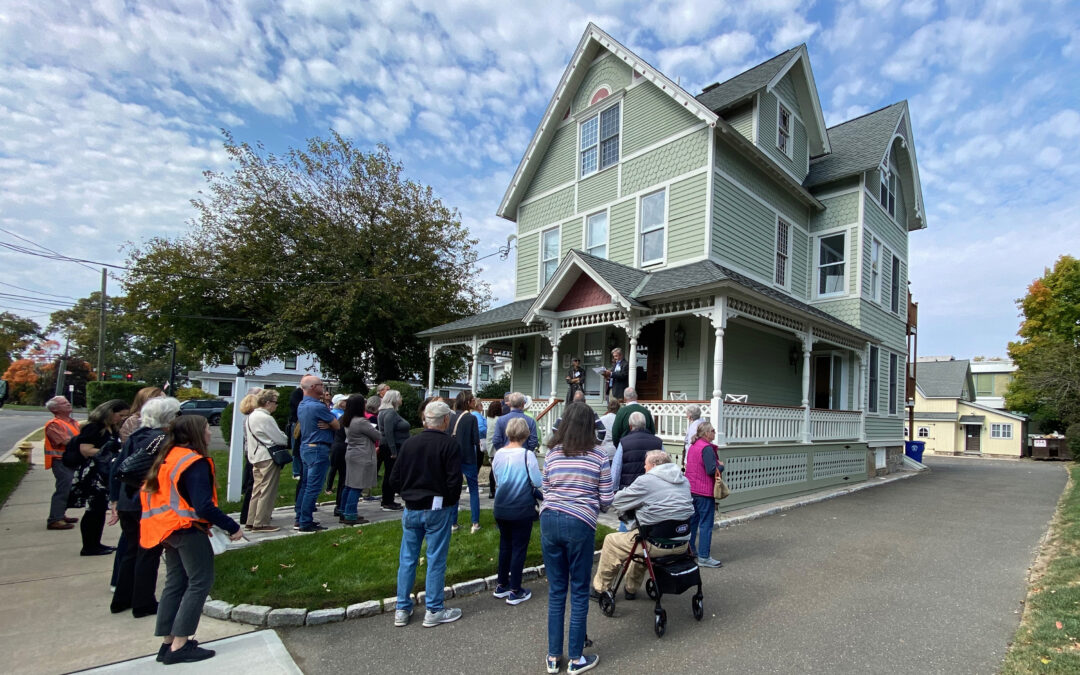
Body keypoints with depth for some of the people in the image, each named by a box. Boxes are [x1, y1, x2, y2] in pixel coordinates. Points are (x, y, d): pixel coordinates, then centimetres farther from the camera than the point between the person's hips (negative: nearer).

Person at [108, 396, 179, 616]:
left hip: (126, 504, 7)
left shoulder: (134, 436, 7)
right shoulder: (163, 440, -16)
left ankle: (121, 600, 32)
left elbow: (116, 470, 11)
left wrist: (114, 500, 17)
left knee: (131, 551, 21)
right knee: (149, 554, 6)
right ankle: (143, 604, 16)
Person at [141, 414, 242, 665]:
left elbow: (151, 491, 16)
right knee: (200, 582, 1)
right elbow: (204, 507, -25)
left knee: (175, 583, 16)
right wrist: (232, 526, -18)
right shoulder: (195, 463, -20)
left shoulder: (168, 457, 7)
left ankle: (168, 643, 22)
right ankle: (179, 646, 4)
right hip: (188, 530, -9)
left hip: (169, 529, 9)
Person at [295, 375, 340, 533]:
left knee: (305, 485, 16)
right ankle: (306, 524, 2)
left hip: (305, 447, 10)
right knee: (313, 488, -4)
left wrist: (327, 425, -4)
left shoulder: (301, 406, 11)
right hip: (318, 449, -10)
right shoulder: (318, 407, -20)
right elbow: (337, 426, -12)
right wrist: (329, 424, 7)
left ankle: (300, 519, 24)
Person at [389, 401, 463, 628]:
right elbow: (454, 481, -15)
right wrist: (451, 502, 2)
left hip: (411, 509, 5)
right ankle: (433, 611, 16)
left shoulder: (408, 443, 1)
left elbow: (394, 479, 4)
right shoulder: (449, 445, -12)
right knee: (436, 560, 6)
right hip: (437, 509, -4)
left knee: (407, 558, 14)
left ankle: (402, 610, 23)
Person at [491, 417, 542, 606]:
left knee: (505, 545, 20)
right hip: (522, 510, -5)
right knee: (519, 548, 8)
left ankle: (501, 585, 31)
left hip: (501, 509, 5)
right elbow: (538, 482, -14)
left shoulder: (498, 455, -3)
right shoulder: (527, 455, -17)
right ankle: (515, 592, 16)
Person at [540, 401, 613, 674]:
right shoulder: (599, 456, -1)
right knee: (579, 592, 12)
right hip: (580, 524, -3)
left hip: (549, 520, 3)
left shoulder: (552, 454, 6)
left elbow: (546, 492, 12)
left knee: (555, 590, 15)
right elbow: (607, 500, 0)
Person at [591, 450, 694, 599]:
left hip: (660, 544, -7)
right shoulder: (684, 480, 10)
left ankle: (599, 589, 26)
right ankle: (631, 589, 41)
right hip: (683, 545, 8)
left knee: (611, 541, 13)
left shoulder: (646, 481, -10)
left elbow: (617, 501, -4)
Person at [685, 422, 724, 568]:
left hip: (691, 489, 9)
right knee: (706, 523, -2)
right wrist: (721, 466, -3)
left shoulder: (693, 446, 12)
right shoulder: (707, 448, -17)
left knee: (692, 521, 18)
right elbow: (712, 470, -23)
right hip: (704, 491, -9)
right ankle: (704, 557, 1)